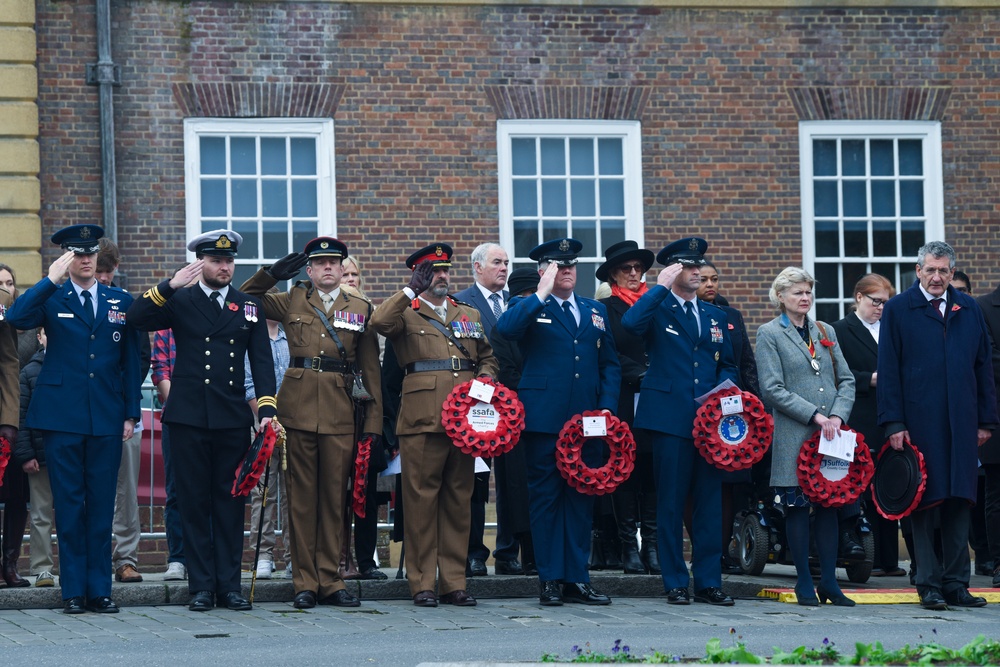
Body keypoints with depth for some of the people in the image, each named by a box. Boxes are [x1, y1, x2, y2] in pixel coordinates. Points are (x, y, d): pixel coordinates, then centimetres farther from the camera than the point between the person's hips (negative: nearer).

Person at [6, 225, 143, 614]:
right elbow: (15, 318, -15)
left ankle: (100, 590, 8)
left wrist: (131, 413, 6)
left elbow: (131, 360, 12)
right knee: (69, 505, 0)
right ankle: (73, 591, 3)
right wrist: (52, 279, -17)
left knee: (102, 505, 4)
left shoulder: (121, 302, 12)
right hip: (62, 417, -2)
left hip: (107, 418, 2)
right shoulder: (51, 299, 5)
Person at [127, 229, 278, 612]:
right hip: (189, 418, -1)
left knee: (230, 501, 4)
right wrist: (170, 286, -16)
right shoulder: (180, 302, 6)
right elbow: (136, 319, -7)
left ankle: (229, 585, 8)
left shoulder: (249, 307, 11)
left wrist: (267, 408, -7)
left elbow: (262, 361, 5)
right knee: (194, 501, 1)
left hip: (233, 419, 2)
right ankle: (201, 587, 4)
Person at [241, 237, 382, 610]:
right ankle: (305, 582, 4)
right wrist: (271, 275, 2)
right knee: (302, 496, 1)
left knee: (335, 496, 3)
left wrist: (373, 421, 2)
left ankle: (330, 581, 9)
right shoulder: (293, 302, 11)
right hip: (299, 408, 0)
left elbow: (370, 370, 9)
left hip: (341, 414, 1)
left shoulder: (361, 309, 11)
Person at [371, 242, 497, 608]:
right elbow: (379, 322, -15)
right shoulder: (406, 315, 6)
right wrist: (411, 290, -11)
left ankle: (454, 581, 9)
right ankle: (422, 582, -1)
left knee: (459, 499, 5)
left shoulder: (470, 315, 23)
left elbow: (488, 357, 26)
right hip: (423, 418, -5)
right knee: (422, 497, -5)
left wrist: (485, 375, 5)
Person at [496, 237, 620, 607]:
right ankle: (550, 580, 2)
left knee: (581, 498, 6)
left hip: (586, 420, 4)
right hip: (544, 420, -4)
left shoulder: (596, 311, 18)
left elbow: (610, 364, 17)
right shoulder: (528, 307, 5)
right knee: (545, 497, -1)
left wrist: (607, 407, 4)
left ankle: (576, 579, 10)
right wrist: (542, 294, -18)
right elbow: (505, 328, -18)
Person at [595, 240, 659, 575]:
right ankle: (629, 547, 2)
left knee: (653, 473, 1)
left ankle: (652, 545, 4)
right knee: (624, 474, -1)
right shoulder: (605, 308, 5)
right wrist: (639, 375, -14)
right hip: (622, 403, -3)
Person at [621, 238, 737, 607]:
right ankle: (675, 583, 5)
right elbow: (630, 323, -21)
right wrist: (662, 286, -15)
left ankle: (708, 582, 9)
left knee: (710, 503, 4)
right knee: (671, 503, -1)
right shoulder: (657, 309, 2)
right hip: (670, 419, -4)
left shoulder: (715, 316, 18)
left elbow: (728, 365, 22)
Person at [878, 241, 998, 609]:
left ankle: (956, 583, 10)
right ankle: (929, 584, 3)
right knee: (924, 502, -1)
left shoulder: (969, 310, 12)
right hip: (919, 423, -3)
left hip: (961, 425, 3)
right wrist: (893, 423, -9)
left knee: (959, 502, 5)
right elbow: (888, 370, -2)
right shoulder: (898, 309, 2)